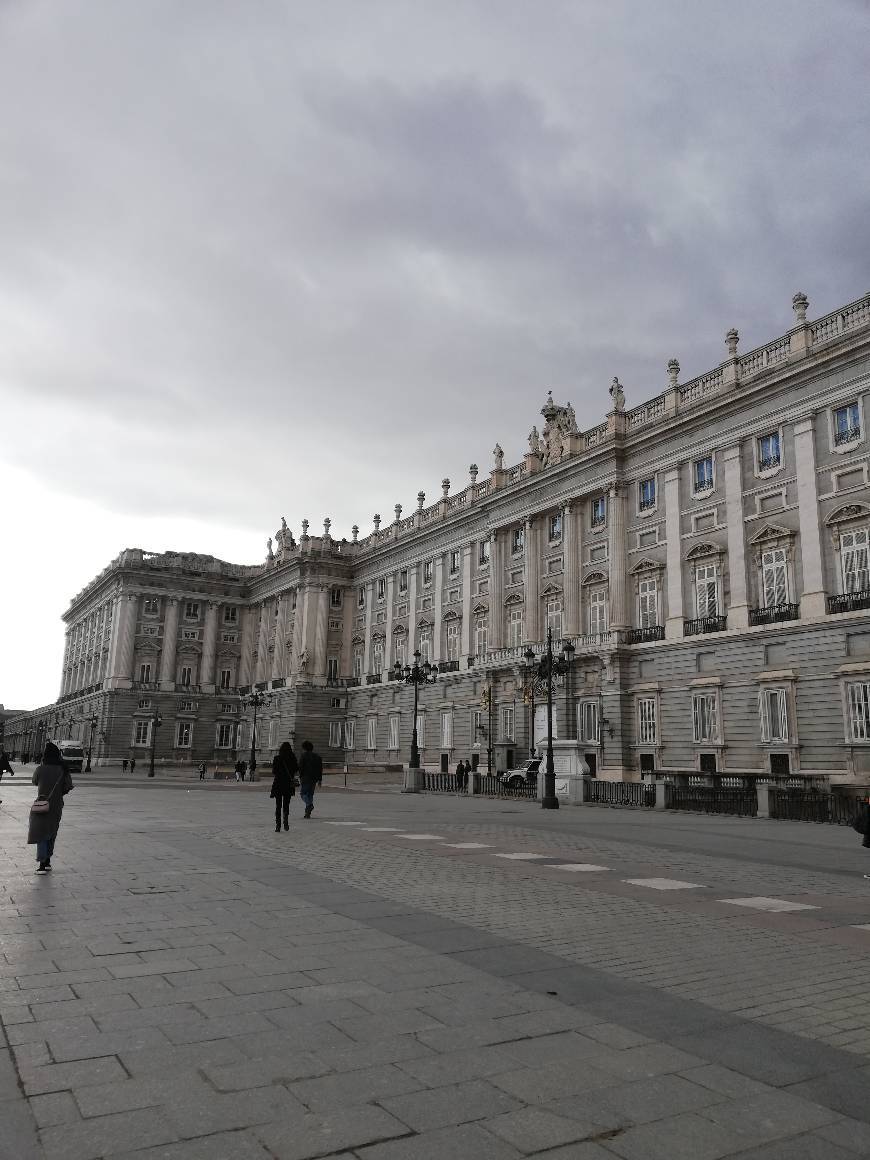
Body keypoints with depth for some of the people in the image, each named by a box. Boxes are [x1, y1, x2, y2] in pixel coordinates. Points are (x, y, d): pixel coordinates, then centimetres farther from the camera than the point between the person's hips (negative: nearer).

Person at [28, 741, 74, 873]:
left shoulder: (40, 769, -12)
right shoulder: (62, 769, -7)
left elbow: (35, 782, 7)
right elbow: (68, 786, -7)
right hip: (57, 806, 3)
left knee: (40, 833, 3)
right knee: (51, 834, 18)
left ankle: (42, 865, -3)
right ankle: (48, 862, 26)